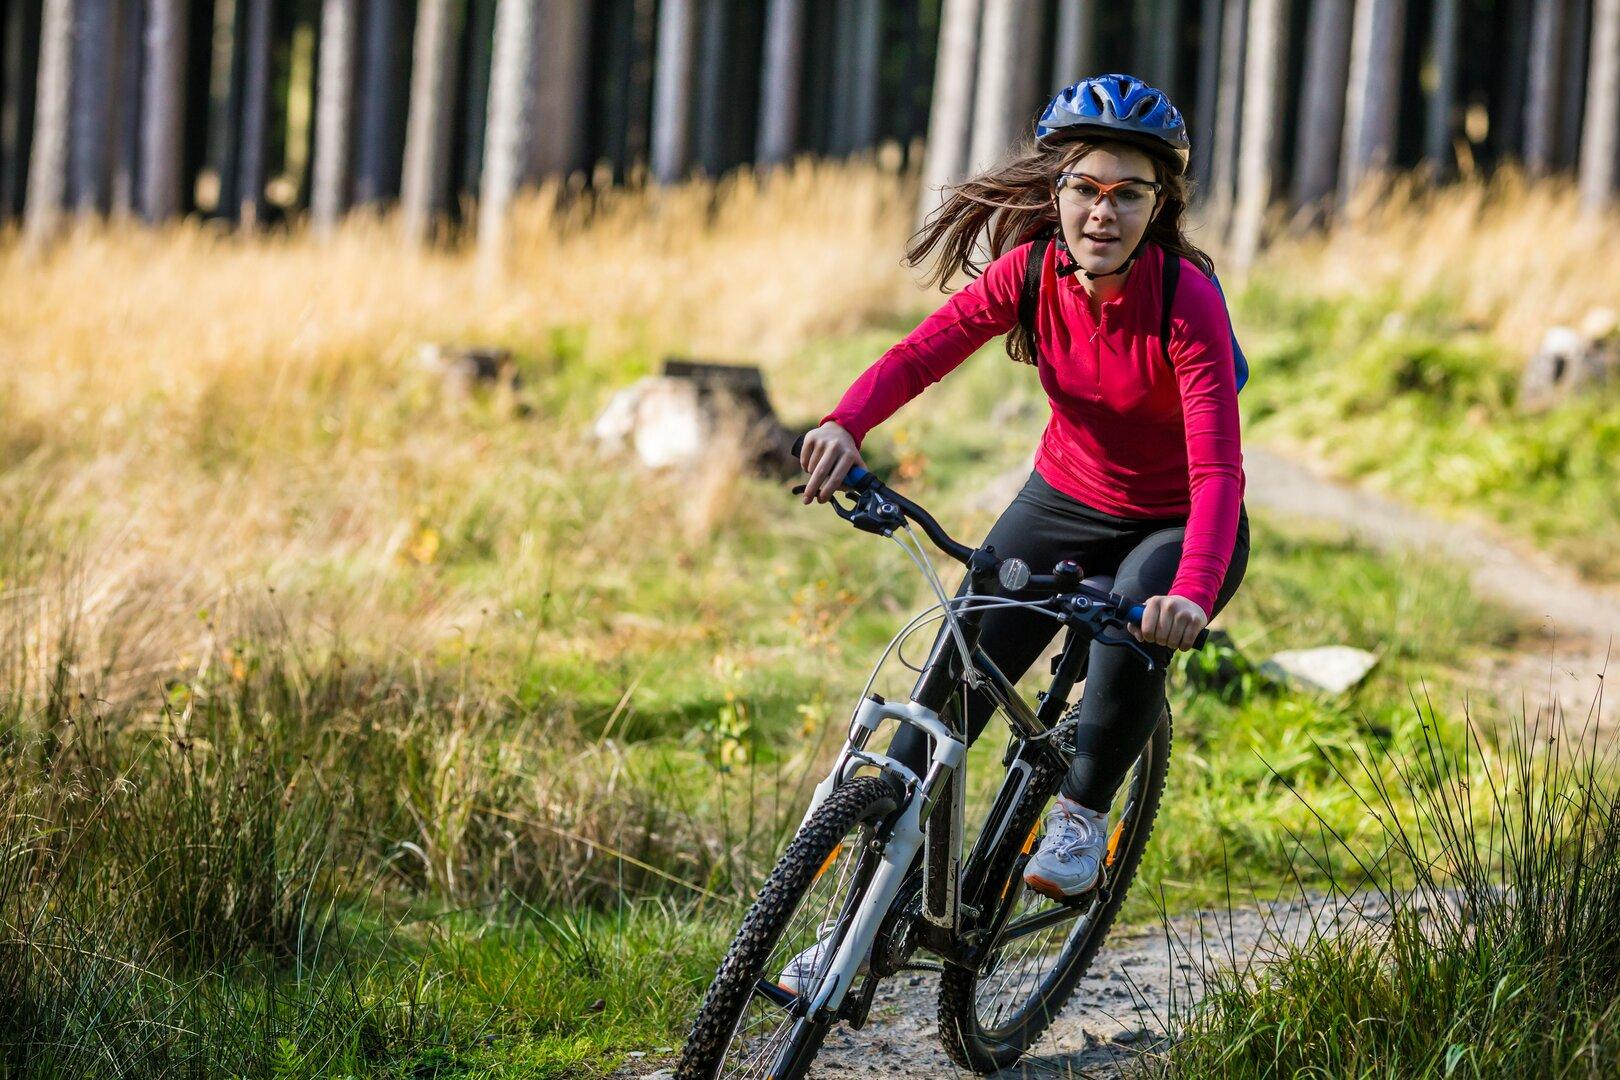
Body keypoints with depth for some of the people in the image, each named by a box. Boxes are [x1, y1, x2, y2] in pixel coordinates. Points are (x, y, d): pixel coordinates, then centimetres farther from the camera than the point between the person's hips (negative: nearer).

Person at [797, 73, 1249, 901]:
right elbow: (921, 354, -21)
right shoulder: (1033, 270, -16)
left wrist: (1193, 595, -52)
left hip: (1177, 528, -4)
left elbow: (1217, 467, -36)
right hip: (1066, 500, 4)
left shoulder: (1186, 297, -28)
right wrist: (845, 427, -42)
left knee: (1132, 643, -33)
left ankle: (1082, 812, -7)